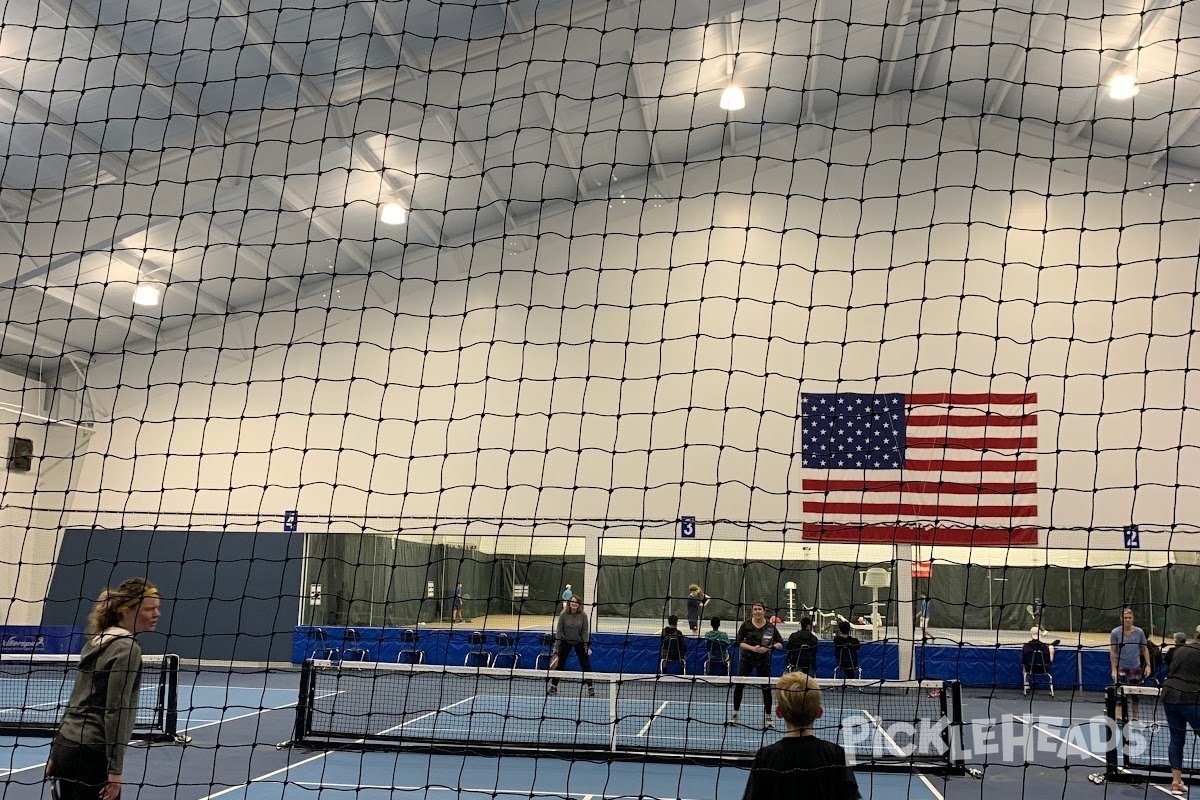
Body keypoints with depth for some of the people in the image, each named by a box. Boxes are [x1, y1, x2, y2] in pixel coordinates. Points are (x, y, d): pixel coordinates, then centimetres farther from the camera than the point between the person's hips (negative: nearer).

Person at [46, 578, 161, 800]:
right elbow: (115, 713, -18)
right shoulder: (127, 648, -14)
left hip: (65, 745, 9)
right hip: (92, 755, -9)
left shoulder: (97, 641, 11)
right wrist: (115, 769, -16)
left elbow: (78, 701, 16)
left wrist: (56, 752, 20)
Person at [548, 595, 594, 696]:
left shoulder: (583, 615, -11)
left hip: (579, 642, 0)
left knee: (586, 664, -3)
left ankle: (590, 688, 5)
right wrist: (557, 647, -10)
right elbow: (559, 631, -8)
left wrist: (587, 646, -13)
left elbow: (585, 631, -8)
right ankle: (553, 687, 16)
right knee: (559, 664, 4)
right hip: (565, 642, 0)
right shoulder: (563, 615, -12)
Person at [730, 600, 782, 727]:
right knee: (739, 686, -4)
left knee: (766, 688, 2)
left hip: (764, 661, 0)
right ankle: (735, 714, 10)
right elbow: (739, 642, -7)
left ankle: (768, 716, 17)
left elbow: (780, 644, -4)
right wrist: (752, 648, -22)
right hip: (746, 659, 0)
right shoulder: (746, 625, -5)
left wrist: (769, 647, -21)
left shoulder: (770, 627, -5)